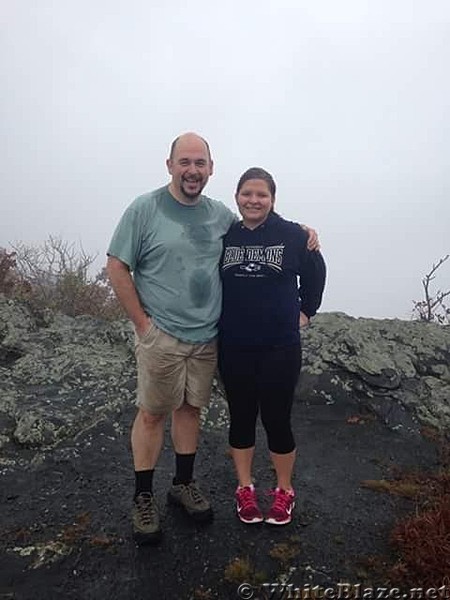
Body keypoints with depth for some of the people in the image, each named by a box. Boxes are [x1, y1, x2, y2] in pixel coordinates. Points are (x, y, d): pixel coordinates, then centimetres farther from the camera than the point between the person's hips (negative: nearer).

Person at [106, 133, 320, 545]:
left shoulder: (221, 215, 6)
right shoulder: (144, 209, -7)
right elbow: (117, 268, -7)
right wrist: (143, 323, -9)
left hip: (207, 337, 4)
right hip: (160, 336, -4)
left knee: (191, 408, 16)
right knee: (152, 413, 6)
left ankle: (184, 483, 35)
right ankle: (143, 497, 25)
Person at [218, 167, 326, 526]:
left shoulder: (293, 235, -6)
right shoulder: (224, 236, -1)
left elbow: (315, 274, 10)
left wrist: (306, 311, 9)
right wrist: (220, 316, 11)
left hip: (280, 348, -2)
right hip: (234, 349, 2)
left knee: (277, 420, 8)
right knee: (241, 419, 14)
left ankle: (285, 490, 33)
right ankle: (245, 488, 36)